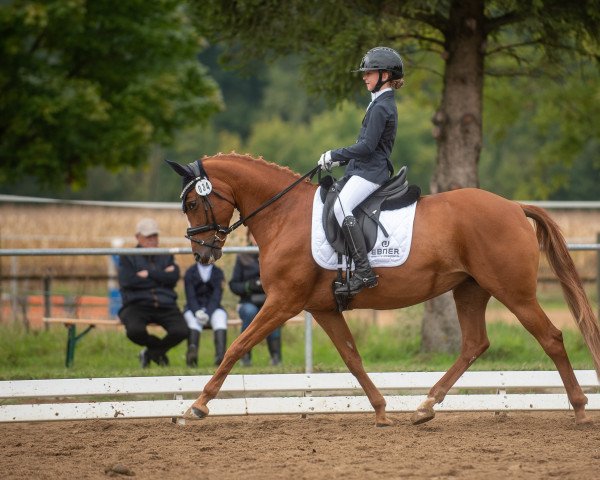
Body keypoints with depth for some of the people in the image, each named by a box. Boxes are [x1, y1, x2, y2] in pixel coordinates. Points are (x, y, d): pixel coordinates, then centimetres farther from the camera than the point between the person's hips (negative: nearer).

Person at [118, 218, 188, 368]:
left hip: (165, 305, 2)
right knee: (135, 330, -35)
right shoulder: (128, 258, 14)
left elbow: (174, 277, 3)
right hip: (137, 305, -2)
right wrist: (162, 277, 0)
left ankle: (150, 353, 3)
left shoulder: (166, 257, 23)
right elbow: (127, 281, -5)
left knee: (181, 331, -26)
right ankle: (160, 347, 1)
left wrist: (148, 274, -2)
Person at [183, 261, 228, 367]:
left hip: (212, 309, 1)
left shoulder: (218, 273, 7)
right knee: (193, 319, -34)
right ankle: (192, 352, -59)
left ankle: (220, 355, -51)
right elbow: (190, 297, -4)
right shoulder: (190, 272, 7)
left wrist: (207, 314, -23)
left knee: (220, 316, -33)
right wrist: (197, 312, -24)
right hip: (194, 309, -1)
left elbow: (216, 298, -5)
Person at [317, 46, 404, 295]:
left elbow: (367, 146, -20)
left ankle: (363, 272, -35)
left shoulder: (381, 106, -14)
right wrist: (340, 159, 15)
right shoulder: (381, 103, 18)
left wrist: (335, 155, -12)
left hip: (371, 171, -11)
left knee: (341, 206, -29)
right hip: (361, 168, 11)